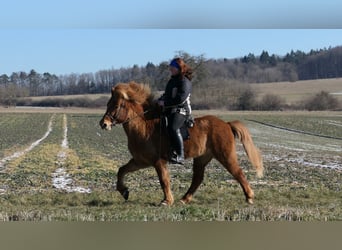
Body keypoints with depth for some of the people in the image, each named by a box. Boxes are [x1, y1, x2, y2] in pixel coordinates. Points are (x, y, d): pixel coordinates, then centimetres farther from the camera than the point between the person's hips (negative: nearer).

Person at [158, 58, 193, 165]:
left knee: (172, 128, -32)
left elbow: (181, 99, -20)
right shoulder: (173, 80, 18)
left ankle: (180, 156, -34)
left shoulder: (184, 82, -10)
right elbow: (167, 94, 29)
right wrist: (161, 100, 9)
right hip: (169, 110, 11)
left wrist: (165, 102, -17)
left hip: (180, 110, -11)